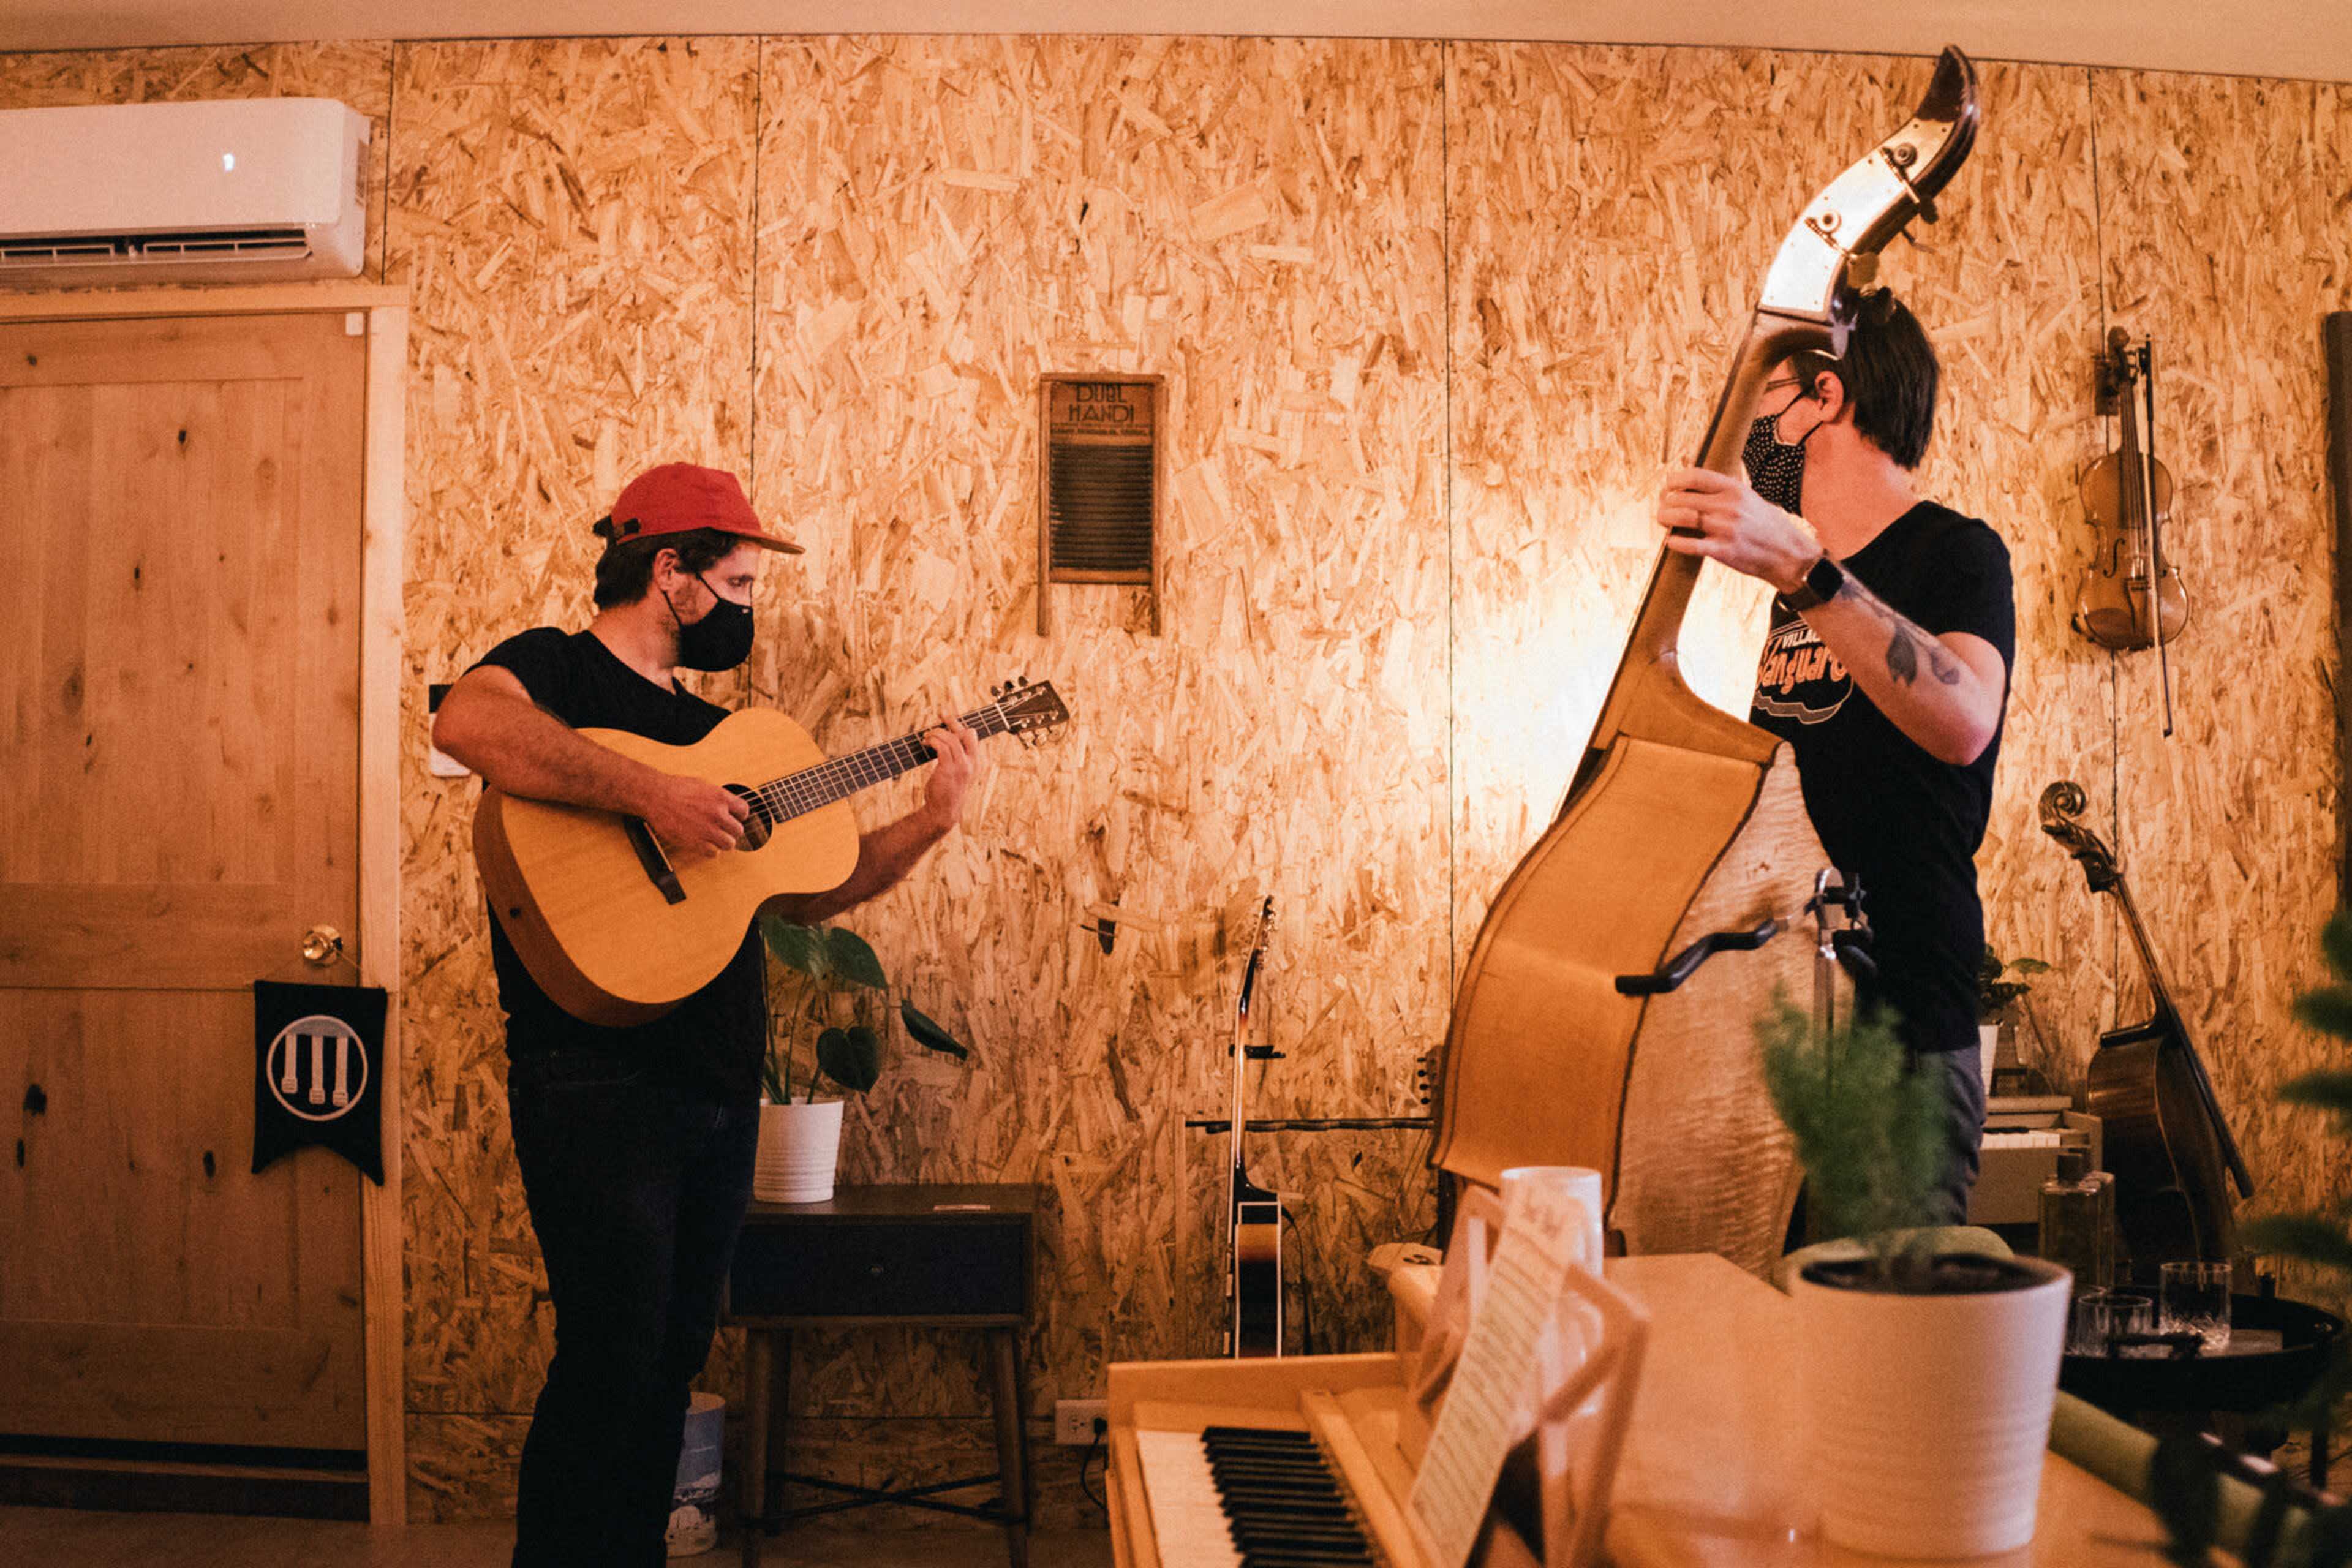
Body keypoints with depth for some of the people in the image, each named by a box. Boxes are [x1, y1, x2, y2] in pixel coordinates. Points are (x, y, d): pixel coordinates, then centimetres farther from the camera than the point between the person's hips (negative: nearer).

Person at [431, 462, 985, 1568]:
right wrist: (650, 793, -30)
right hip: (599, 1076, -8)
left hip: (719, 1084, 8)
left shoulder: (709, 727, 20)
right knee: (611, 1363, -7)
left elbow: (807, 890, 20)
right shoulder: (557, 667, -3)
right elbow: (464, 723, -29)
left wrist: (933, 822, 9)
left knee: (673, 1358, 15)